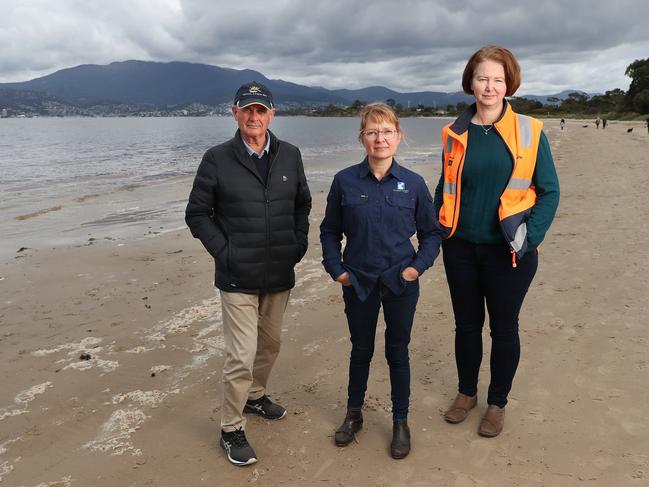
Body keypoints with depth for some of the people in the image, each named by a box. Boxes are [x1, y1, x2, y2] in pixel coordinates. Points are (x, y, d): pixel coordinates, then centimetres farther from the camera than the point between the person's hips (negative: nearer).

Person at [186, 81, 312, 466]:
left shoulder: (290, 156, 4)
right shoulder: (217, 159, -6)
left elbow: (302, 204, 15)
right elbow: (198, 213, -2)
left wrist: (299, 243, 4)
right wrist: (223, 251, -9)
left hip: (281, 274, 4)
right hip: (238, 277, -4)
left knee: (270, 344, 20)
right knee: (241, 357, -4)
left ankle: (255, 396, 46)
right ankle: (232, 430, 17)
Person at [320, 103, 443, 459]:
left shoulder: (413, 184, -5)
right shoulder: (345, 181, -5)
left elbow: (431, 232, 4)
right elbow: (329, 231, 4)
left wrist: (418, 266, -8)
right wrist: (336, 268, -4)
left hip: (400, 283, 0)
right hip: (358, 283, 1)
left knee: (397, 352, 13)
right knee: (361, 350, 16)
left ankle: (400, 422, 31)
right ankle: (353, 414, 37)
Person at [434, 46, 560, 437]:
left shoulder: (529, 132, -5)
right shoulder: (455, 133, 3)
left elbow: (549, 191, -3)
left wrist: (529, 238, -14)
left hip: (508, 252, -2)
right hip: (461, 247, 3)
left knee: (504, 329, 10)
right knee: (466, 325, 15)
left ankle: (498, 403, 30)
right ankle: (467, 393, 36)